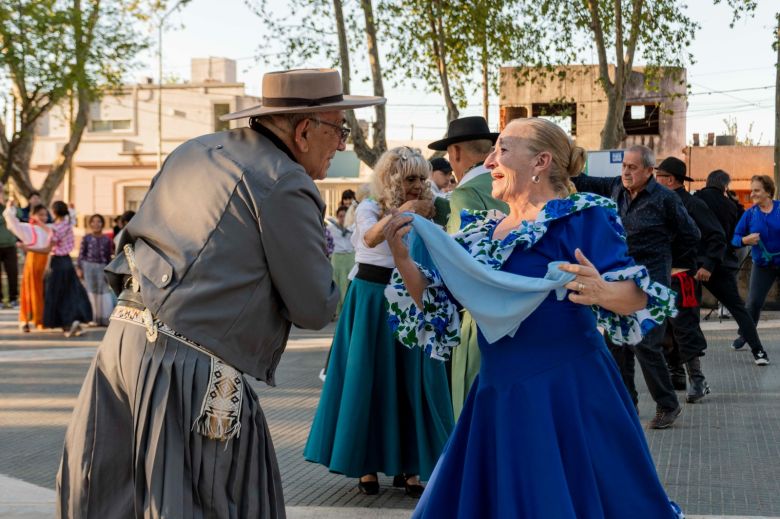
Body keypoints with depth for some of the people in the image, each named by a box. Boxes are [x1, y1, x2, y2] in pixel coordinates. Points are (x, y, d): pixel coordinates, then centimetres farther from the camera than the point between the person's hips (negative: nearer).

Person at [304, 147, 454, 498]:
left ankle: (409, 465, 8)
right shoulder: (370, 208, -5)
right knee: (370, 381, -1)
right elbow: (370, 238, -28)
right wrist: (400, 213, -39)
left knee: (412, 383, 1)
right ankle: (366, 464, 8)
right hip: (372, 300, -4)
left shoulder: (419, 213, 8)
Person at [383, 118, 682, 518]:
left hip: (569, 391, -7)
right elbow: (434, 304, 12)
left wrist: (603, 293, -35)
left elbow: (637, 296, -14)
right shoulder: (481, 231, 12)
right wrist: (403, 259, -4)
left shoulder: (580, 216, -7)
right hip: (498, 395, 7)